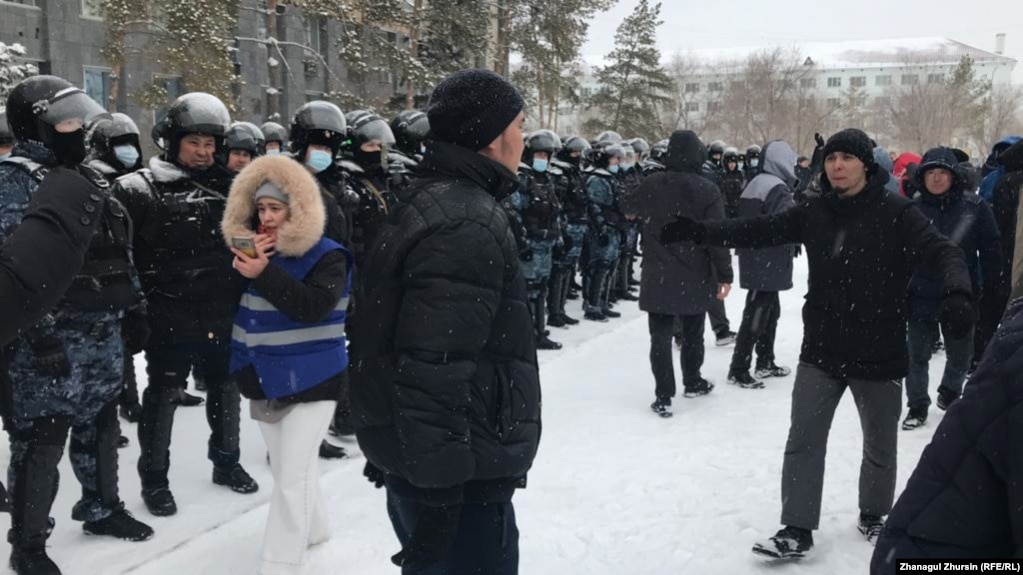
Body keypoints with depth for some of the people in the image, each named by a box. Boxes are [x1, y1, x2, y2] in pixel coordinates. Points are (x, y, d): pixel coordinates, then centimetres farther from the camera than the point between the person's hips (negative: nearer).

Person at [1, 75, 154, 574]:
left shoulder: (87, 177, 15)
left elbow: (117, 252, 21)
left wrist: (134, 306, 20)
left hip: (101, 337, 9)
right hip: (49, 343, -8)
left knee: (100, 428, 20)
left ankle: (101, 508, 38)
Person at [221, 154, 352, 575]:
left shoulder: (326, 256, -10)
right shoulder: (254, 249, 8)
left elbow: (315, 306, -25)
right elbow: (236, 305, 10)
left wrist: (264, 274, -30)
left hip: (310, 380, -6)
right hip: (265, 378, 7)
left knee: (291, 475, -8)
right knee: (288, 468, 19)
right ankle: (313, 527, 40)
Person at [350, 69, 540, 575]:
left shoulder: (426, 201, 11)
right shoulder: (468, 226, -22)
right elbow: (436, 372, -28)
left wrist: (390, 449, 25)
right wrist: (441, 496, -24)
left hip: (407, 453, 10)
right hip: (458, 476, -10)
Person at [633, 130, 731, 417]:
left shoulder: (649, 186, -4)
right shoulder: (706, 189, -12)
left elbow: (638, 219, 14)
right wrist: (725, 274, -5)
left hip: (657, 277, 1)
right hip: (694, 278, -1)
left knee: (661, 337, 3)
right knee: (692, 334, 18)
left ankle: (663, 397, 0)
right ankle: (693, 383, 33)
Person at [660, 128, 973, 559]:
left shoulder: (896, 213, -11)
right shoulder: (814, 212, 0)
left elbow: (941, 251, -20)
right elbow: (757, 232, -2)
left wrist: (956, 294, -41)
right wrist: (694, 231, -12)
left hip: (879, 352, -2)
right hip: (821, 350, 2)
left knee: (880, 444, 15)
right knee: (803, 439, 1)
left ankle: (873, 515, 39)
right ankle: (797, 529, 10)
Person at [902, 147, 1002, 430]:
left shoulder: (975, 206, -6)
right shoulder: (914, 209, -4)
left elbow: (990, 248, -1)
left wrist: (992, 284, -2)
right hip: (921, 295, 0)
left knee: (960, 353, 15)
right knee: (917, 354, 4)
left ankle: (950, 393, 40)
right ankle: (917, 405, 18)